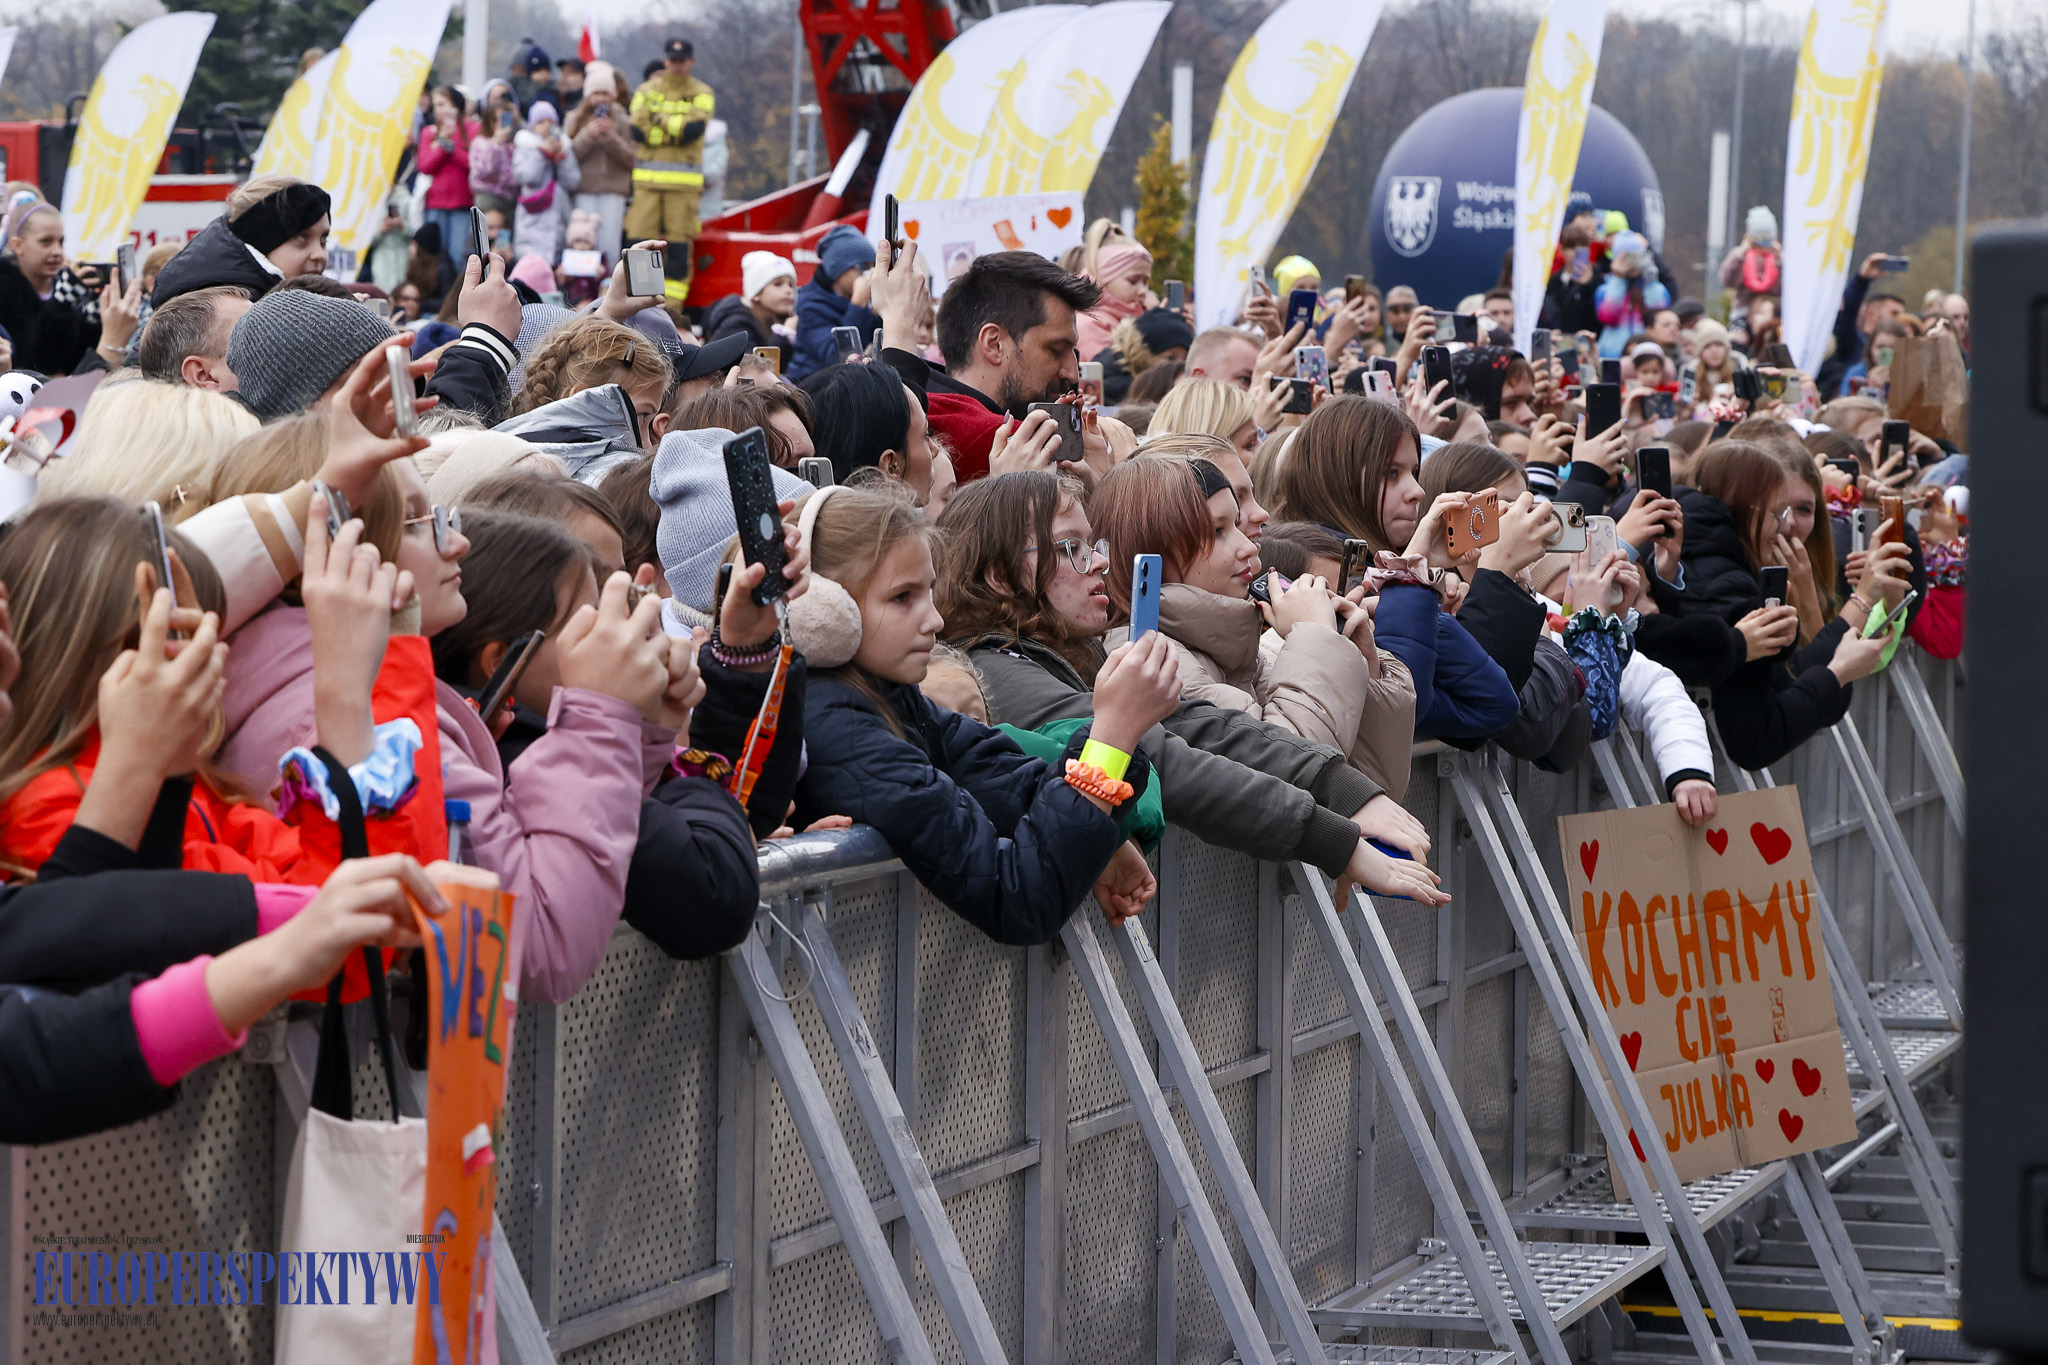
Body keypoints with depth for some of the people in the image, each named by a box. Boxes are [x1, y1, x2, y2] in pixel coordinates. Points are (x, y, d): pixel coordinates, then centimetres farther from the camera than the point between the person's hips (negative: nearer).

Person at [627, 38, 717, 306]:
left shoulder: (701, 94, 7)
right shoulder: (647, 91, 12)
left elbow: (694, 129, -10)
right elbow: (638, 131, -3)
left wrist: (660, 118, -2)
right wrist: (677, 130, -4)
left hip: (684, 181, -2)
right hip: (647, 179, 2)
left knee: (679, 245, -4)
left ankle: (672, 310, 0)